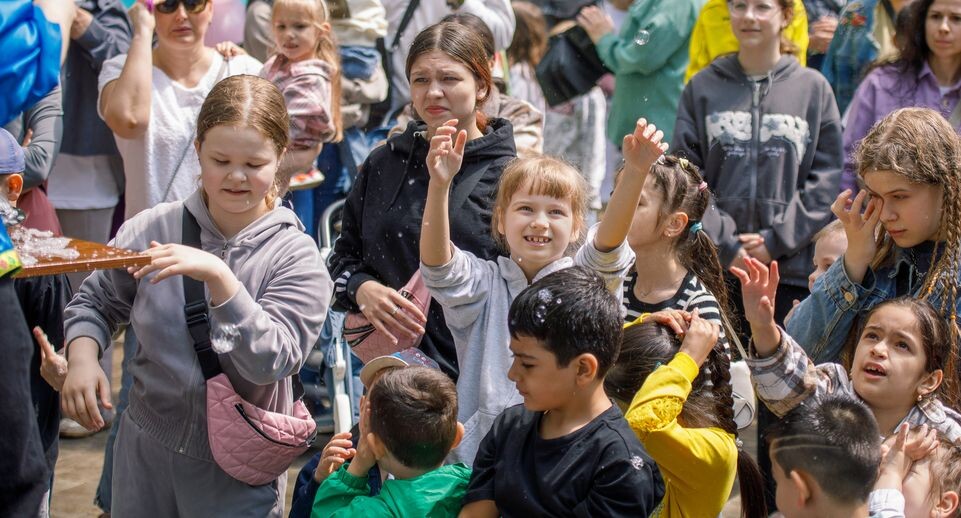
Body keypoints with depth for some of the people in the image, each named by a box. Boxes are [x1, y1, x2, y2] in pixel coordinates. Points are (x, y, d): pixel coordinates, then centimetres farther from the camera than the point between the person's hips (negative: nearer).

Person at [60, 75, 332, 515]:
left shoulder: (295, 257, -13)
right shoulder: (152, 229, -5)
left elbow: (270, 360, -24)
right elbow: (95, 302, 7)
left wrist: (218, 276, -34)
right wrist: (82, 359, -13)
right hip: (145, 447, 3)